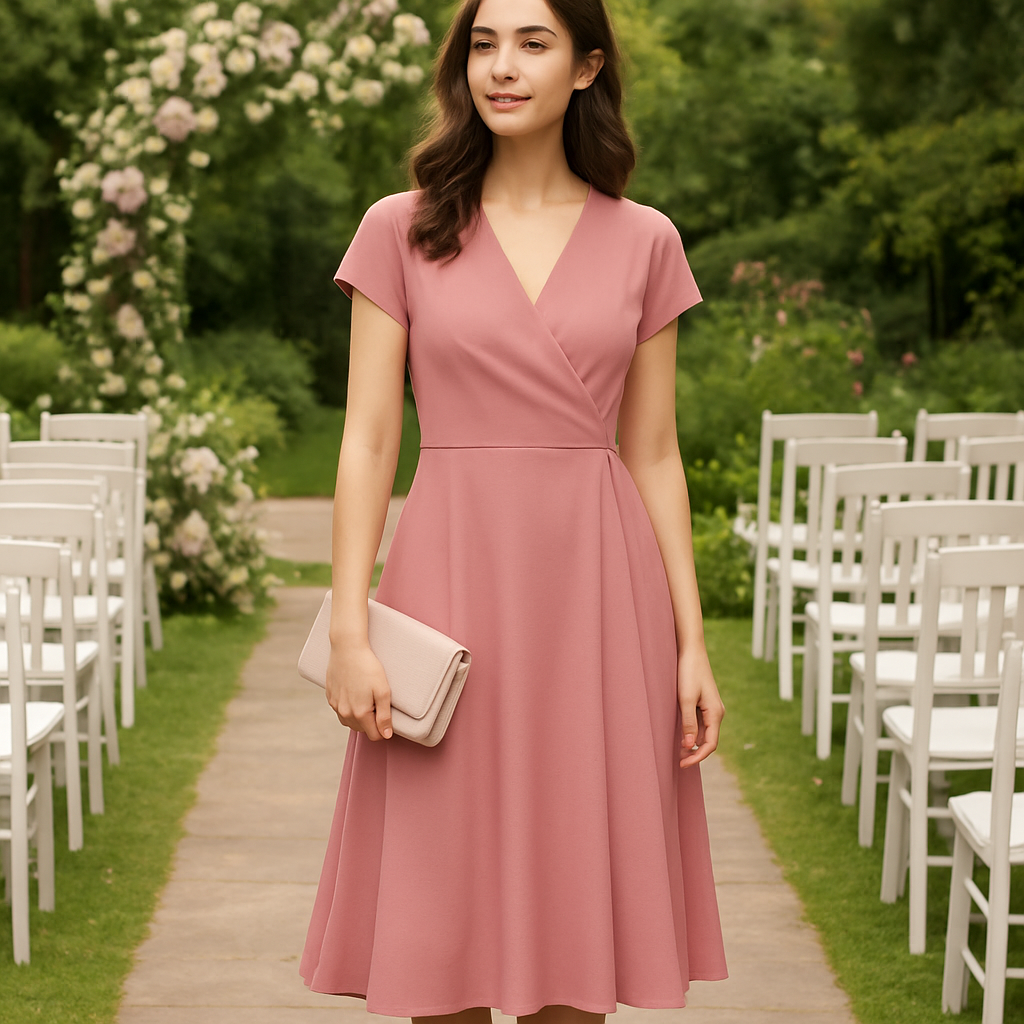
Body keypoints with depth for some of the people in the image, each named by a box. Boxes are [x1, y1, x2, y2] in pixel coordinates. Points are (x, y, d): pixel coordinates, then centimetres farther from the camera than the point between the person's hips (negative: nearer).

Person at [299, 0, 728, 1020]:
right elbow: (368, 440, 0)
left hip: (597, 591, 1)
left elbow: (653, 456, 8)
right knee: (444, 914, 4)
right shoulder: (401, 230, 3)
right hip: (454, 576, -1)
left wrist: (692, 646, 3)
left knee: (575, 924, 6)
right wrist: (348, 631, -8)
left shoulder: (643, 241, 7)